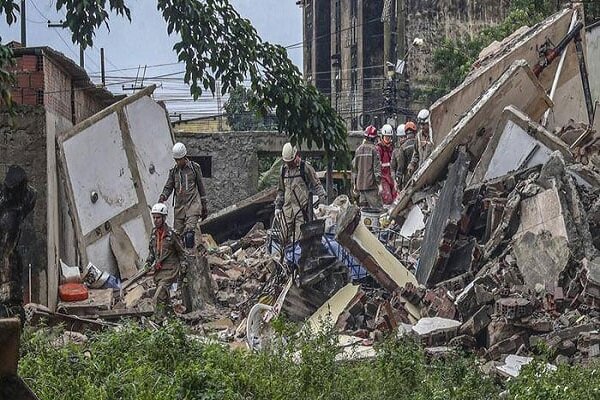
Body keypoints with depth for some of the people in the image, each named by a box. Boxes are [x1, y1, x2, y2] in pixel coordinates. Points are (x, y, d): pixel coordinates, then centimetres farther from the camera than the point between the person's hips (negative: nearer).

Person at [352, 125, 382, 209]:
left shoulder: (358, 149, 11)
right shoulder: (373, 149, -7)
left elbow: (354, 168, 14)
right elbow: (377, 167, -10)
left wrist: (354, 183, 21)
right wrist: (379, 183, -8)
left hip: (360, 185, 6)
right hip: (371, 184, -6)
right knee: (376, 208, -8)